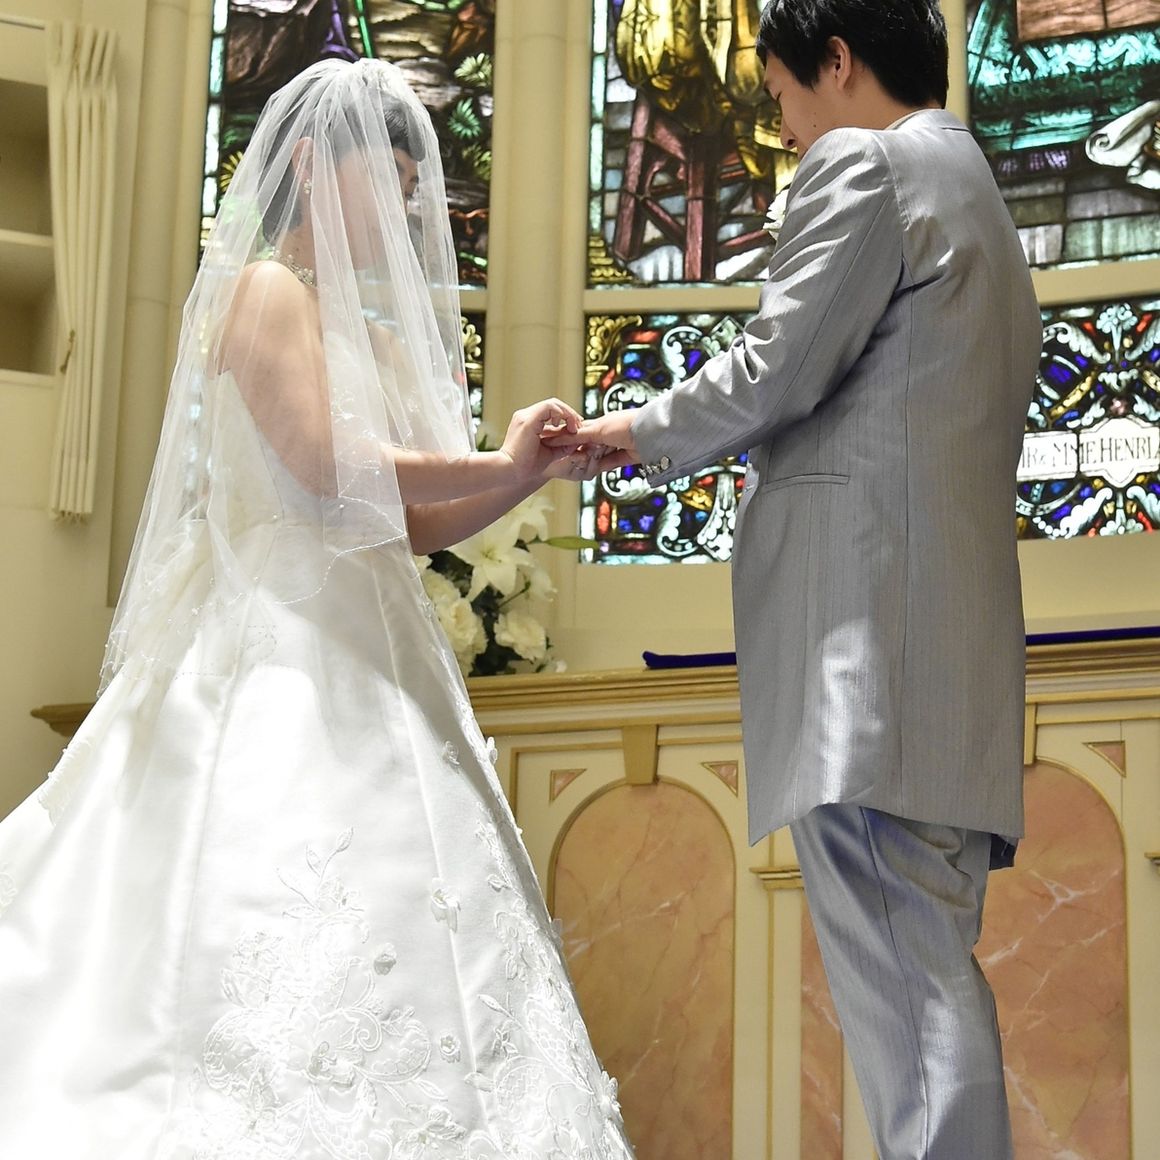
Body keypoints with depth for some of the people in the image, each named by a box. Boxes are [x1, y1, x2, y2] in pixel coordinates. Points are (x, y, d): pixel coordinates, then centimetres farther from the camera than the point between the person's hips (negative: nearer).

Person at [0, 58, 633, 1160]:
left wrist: (530, 471, 6)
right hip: (287, 660, -9)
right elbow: (323, 463, -17)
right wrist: (497, 464, -7)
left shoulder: (352, 319, 21)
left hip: (361, 664, 9)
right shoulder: (267, 288, -4)